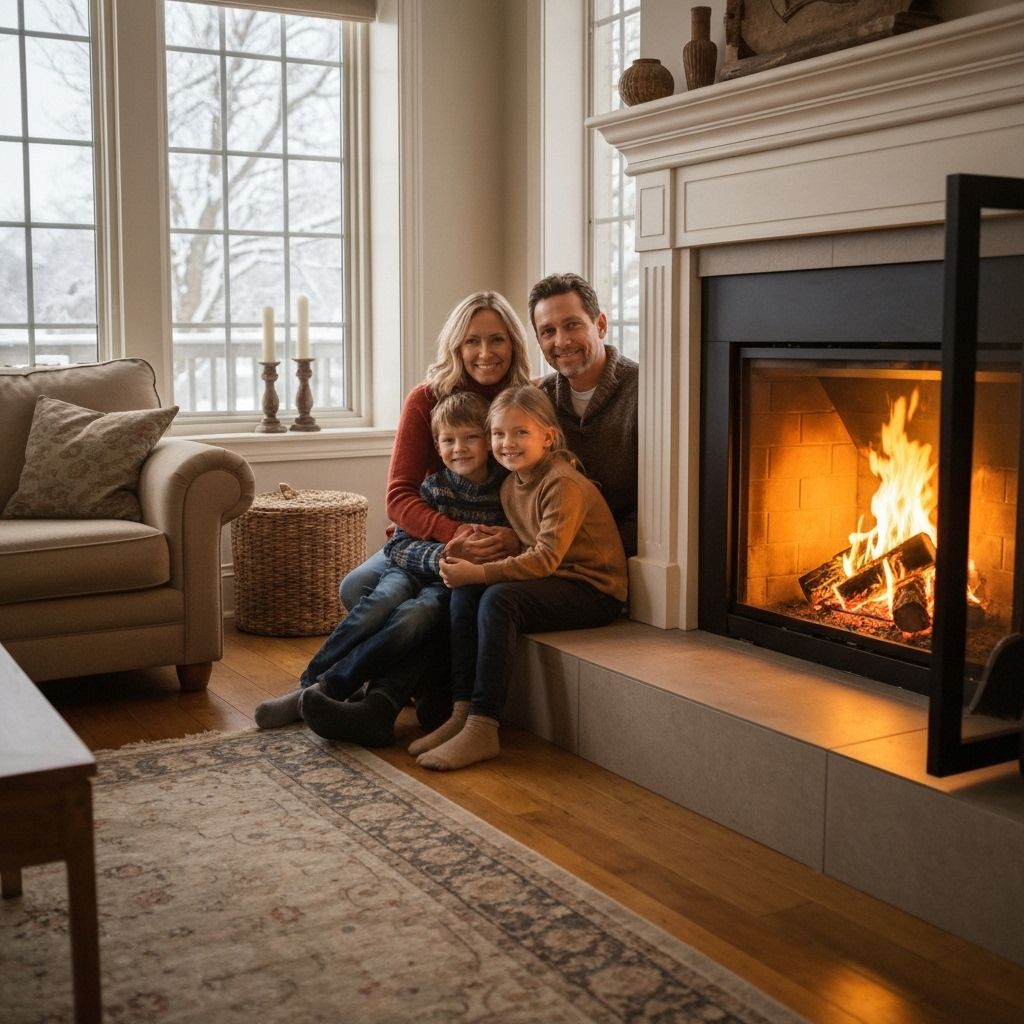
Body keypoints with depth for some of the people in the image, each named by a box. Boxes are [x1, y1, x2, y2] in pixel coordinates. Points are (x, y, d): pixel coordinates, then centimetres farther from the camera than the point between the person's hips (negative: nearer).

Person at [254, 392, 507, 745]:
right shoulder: (435, 486, -2)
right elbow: (396, 547, -6)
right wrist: (439, 555, -24)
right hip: (414, 570, 1)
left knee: (415, 614, -32)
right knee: (383, 600, -31)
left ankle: (325, 689, -32)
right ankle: (308, 686, -26)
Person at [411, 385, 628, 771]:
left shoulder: (564, 484, -19)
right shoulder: (511, 483, 10)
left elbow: (546, 558, -24)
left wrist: (479, 572, -26)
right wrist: (472, 557, -5)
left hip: (593, 590, -9)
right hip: (552, 581, 9)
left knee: (499, 599, -29)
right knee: (464, 592, -9)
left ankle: (483, 729, -28)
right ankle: (462, 712, -11)